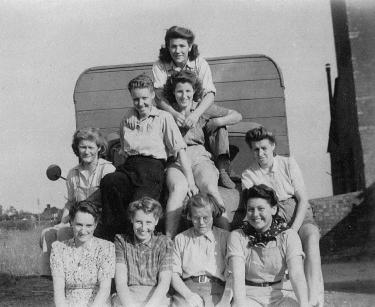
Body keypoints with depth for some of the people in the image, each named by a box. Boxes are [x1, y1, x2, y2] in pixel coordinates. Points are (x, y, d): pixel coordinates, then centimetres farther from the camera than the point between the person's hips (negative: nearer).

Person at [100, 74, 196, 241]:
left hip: (152, 166, -3)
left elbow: (180, 150, 4)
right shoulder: (127, 118, 24)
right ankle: (115, 238, -27)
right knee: (108, 182, -32)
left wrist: (190, 182, -5)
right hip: (129, 167, 4)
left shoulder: (163, 118, 11)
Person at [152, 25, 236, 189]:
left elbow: (209, 94, -17)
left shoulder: (200, 64, -5)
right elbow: (159, 97, -16)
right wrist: (175, 114, -38)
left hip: (200, 110, 0)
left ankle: (223, 170, -31)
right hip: (171, 112, 0)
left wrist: (195, 114, -39)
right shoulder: (159, 67, -5)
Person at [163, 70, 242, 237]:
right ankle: (169, 240, -43)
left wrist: (215, 122, 9)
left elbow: (237, 116, 22)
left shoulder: (202, 109, 18)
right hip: (176, 159, -1)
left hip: (199, 156, 1)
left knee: (211, 189, -32)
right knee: (178, 188, -34)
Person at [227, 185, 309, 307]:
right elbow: (237, 275, -16)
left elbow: (296, 274, -14)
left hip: (278, 295, 1)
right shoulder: (237, 236, -3)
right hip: (250, 296, -1)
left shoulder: (289, 236, -1)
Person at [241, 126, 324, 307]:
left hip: (299, 214, 0)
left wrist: (293, 230, -15)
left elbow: (303, 199, -1)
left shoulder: (288, 164, 4)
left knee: (311, 237, -33)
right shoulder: (248, 175, 4)